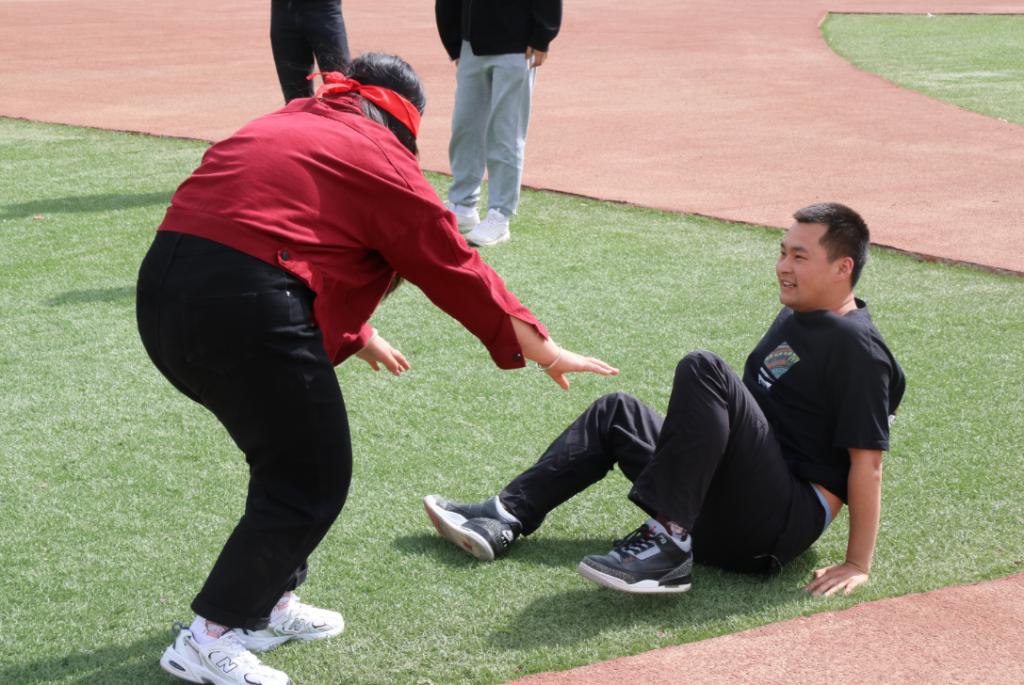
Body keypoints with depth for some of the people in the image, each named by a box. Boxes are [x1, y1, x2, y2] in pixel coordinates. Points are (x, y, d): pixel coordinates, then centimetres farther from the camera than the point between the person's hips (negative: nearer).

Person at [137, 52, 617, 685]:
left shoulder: (283, 127, 27)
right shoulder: (381, 159, 6)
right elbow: (459, 271, 10)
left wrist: (356, 337, 47)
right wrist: (548, 353, 20)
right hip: (243, 306, -8)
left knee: (287, 457, 25)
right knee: (311, 481, 4)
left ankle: (268, 605, 32)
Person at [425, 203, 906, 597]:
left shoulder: (857, 348, -14)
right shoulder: (794, 317, 15)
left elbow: (867, 461, -18)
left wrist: (858, 565, -20)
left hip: (784, 523, -10)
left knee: (703, 369, -28)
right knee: (617, 414, 17)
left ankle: (668, 545, -32)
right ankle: (506, 518, 4)